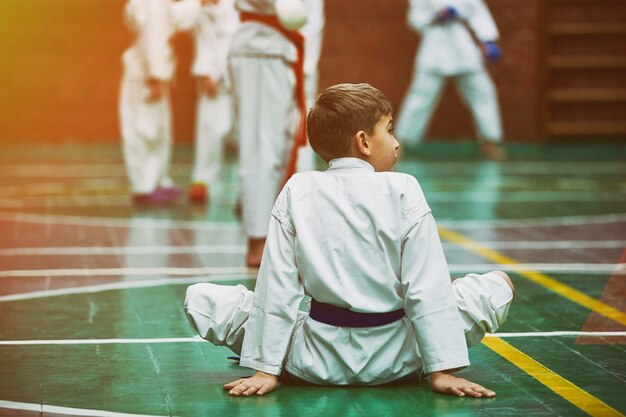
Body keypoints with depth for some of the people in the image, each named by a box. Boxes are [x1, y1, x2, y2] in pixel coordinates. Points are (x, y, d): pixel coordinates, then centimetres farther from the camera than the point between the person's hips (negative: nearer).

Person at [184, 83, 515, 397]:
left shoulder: (297, 192, -4)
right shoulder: (403, 192, -8)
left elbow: (277, 286, -4)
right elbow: (427, 288, -9)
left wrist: (266, 368, 0)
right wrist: (442, 370, -5)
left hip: (317, 361, 2)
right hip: (392, 359, -2)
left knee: (201, 298, 16)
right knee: (499, 286, 15)